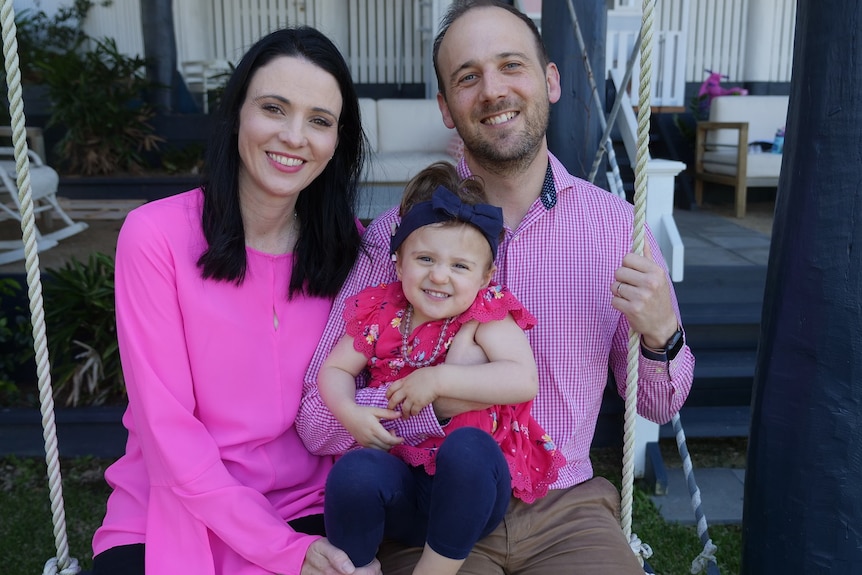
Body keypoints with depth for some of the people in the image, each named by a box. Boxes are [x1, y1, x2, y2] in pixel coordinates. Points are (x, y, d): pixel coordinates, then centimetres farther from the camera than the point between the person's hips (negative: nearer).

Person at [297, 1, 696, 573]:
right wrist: (436, 399, -24)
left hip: (564, 507, 2)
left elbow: (659, 407, 8)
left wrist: (661, 335, -12)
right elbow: (319, 419, -8)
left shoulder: (618, 226, -1)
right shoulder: (396, 234, -7)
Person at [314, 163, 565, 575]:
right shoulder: (379, 314, 6)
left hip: (471, 491, -2)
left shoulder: (486, 316, -5)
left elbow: (524, 380, -20)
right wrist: (349, 412, -10)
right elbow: (335, 369, 13)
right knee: (354, 471, -30)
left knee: (467, 446, -36)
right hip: (402, 487, 3)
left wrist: (438, 378, -23)